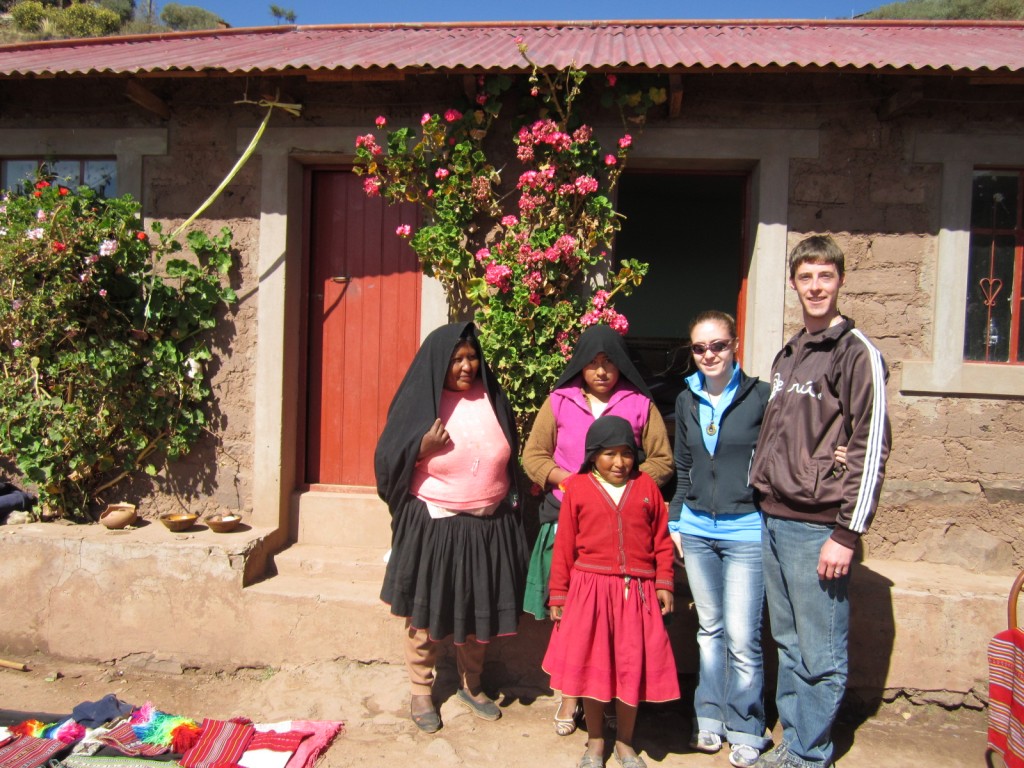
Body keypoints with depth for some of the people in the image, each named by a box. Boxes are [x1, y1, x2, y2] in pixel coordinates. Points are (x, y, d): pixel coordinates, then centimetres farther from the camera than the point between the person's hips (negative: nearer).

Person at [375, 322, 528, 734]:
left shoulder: (492, 399, 3)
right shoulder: (420, 401, -8)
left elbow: (510, 460, 13)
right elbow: (388, 461, -7)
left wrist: (511, 505, 11)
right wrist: (423, 449, -22)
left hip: (488, 527, 4)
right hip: (433, 526, -3)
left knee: (479, 611, 15)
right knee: (426, 611, 9)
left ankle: (471, 686, 36)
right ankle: (421, 693, 29)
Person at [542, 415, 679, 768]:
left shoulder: (646, 487, 3)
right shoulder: (577, 488, -2)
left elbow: (661, 541, 7)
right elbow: (564, 546, 0)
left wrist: (664, 584, 2)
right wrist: (558, 594, 1)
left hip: (637, 592, 1)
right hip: (590, 590, -1)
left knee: (632, 668, 10)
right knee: (592, 666, 10)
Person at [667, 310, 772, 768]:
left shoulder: (760, 396, -6)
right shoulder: (687, 401, 7)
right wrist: (675, 522, 11)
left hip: (746, 530, -4)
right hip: (696, 529, 4)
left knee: (742, 637, 1)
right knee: (709, 629, 16)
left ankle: (746, 730, 21)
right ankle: (709, 717, 31)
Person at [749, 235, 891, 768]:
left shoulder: (857, 353, -7)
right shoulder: (787, 355, 15)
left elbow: (871, 449, -12)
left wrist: (846, 534, -14)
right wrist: (763, 499, 14)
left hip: (818, 527, -7)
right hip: (774, 521, 7)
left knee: (820, 654, 4)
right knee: (788, 644, 16)